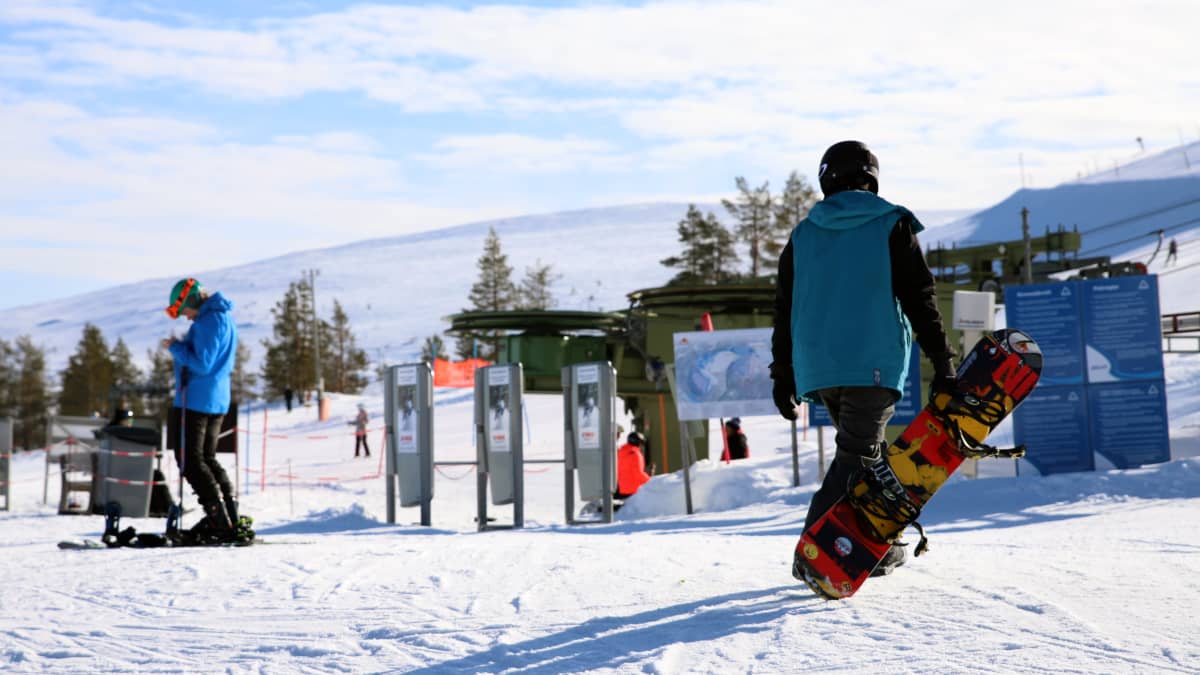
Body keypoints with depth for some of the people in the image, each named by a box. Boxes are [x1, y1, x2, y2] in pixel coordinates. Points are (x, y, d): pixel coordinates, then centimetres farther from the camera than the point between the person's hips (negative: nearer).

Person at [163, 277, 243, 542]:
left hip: (198, 399, -10)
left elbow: (202, 364, -21)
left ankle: (219, 517, -11)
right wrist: (183, 347, 12)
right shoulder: (224, 317, 15)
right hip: (218, 399, 10)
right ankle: (229, 514, 10)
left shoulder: (208, 321, -17)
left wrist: (176, 347, -9)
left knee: (189, 459, -5)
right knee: (207, 458, 16)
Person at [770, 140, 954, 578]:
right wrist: (942, 364, 0)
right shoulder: (892, 225, 4)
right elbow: (919, 299, -1)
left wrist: (783, 375, 18)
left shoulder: (802, 235, 14)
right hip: (874, 363, -5)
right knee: (857, 457, -6)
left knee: (864, 450, 20)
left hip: (818, 367, 5)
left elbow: (785, 311, 13)